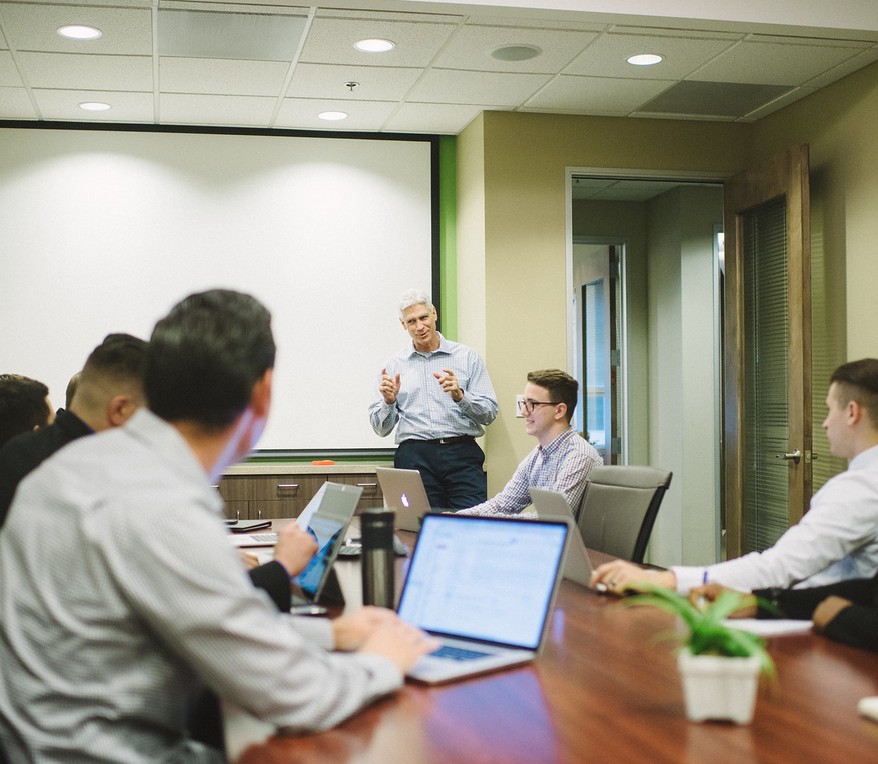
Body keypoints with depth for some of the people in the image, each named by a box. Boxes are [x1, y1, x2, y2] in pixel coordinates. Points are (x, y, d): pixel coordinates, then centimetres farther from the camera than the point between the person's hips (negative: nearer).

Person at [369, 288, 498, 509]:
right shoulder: (394, 365, 13)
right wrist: (389, 402, -8)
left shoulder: (467, 357, 10)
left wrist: (460, 396, -12)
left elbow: (490, 413, 4)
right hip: (414, 456, 1)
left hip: (461, 452, -1)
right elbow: (381, 428, 11)